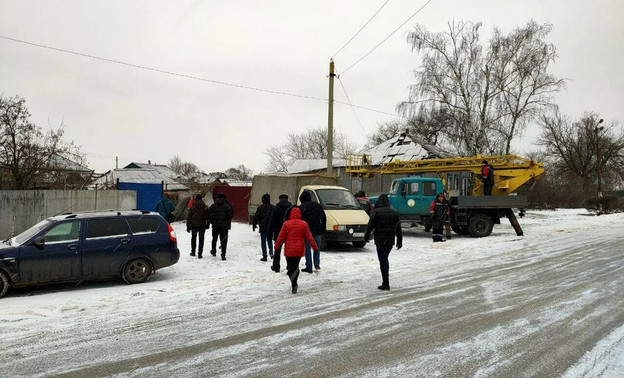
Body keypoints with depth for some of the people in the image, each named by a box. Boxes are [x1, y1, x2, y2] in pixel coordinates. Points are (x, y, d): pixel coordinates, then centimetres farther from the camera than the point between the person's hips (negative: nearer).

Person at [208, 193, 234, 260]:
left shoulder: (213, 206, 1)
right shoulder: (227, 206, -4)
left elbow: (209, 215, -2)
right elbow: (231, 215, -6)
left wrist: (212, 222, 12)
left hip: (215, 225, 2)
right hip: (224, 226, -2)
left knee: (214, 239, 21)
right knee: (224, 240, 0)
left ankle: (213, 251, 34)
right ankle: (223, 255, -5)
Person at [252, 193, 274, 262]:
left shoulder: (260, 208, -8)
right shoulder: (272, 207, 1)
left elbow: (256, 217, -6)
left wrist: (254, 225, 5)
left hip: (263, 227, -3)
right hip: (270, 227, 3)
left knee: (263, 241, 3)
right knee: (269, 239, 19)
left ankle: (264, 256, 2)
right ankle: (271, 252, 0)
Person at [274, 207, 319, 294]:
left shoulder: (286, 224, -7)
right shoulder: (303, 224, -4)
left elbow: (281, 237, -2)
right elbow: (309, 237, -1)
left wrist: (276, 246, 11)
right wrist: (315, 247, 8)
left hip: (288, 251, -2)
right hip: (299, 250, 2)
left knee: (290, 267, 6)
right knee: (296, 266, 16)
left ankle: (294, 284, -10)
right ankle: (294, 283, 8)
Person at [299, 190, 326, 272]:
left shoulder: (301, 207, -5)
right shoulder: (317, 205, 9)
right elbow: (324, 218, 10)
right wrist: (323, 229, 15)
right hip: (317, 231, 3)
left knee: (307, 249, 3)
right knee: (317, 247, 18)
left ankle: (309, 267, 3)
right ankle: (317, 264, 8)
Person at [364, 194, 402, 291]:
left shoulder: (376, 212, -7)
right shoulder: (394, 212, 10)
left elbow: (370, 225, -8)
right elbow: (398, 228, 12)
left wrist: (366, 236, 6)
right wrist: (399, 241, 17)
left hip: (380, 240, -5)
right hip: (390, 240, 6)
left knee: (383, 261, -2)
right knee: (385, 259, 19)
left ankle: (386, 284, -3)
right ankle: (385, 282, 25)